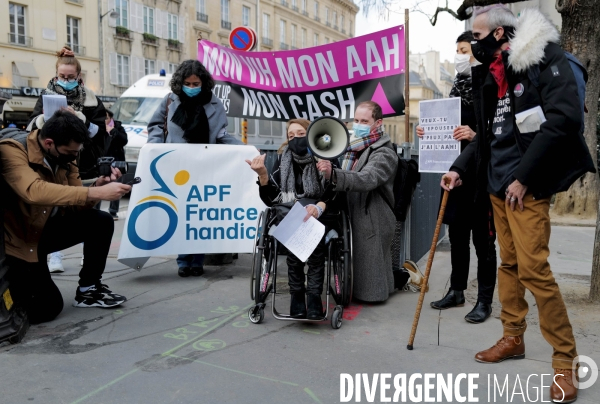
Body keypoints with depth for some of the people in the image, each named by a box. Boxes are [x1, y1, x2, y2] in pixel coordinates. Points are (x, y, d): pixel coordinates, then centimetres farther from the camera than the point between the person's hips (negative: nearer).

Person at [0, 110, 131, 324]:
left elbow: (77, 206, -2)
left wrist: (98, 186, -23)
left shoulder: (62, 157, -5)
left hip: (45, 228, 7)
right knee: (47, 308, -16)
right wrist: (96, 193, -48)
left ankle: (88, 290, 2)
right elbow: (34, 191, -44)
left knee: (101, 222, -13)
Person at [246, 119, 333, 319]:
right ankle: (297, 295, -24)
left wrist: (319, 207, -30)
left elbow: (335, 194, -11)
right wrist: (263, 174, -18)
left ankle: (314, 296, -30)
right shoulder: (283, 160, 4)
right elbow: (270, 199, -1)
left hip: (320, 216, -1)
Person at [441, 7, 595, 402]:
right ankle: (513, 338, 26)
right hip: (497, 181, 7)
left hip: (526, 184, -7)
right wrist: (460, 167, 11)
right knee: (509, 264, 13)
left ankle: (565, 358, 4)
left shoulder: (543, 58, -8)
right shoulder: (490, 74, 14)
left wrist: (523, 176, -20)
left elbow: (564, 118, -18)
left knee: (533, 268, -10)